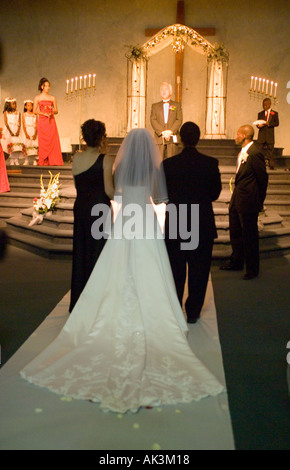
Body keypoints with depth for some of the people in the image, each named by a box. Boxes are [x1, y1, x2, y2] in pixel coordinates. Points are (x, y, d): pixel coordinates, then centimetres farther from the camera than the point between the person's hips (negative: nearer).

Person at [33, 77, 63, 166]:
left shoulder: (52, 98, 11)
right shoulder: (37, 98, 6)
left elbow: (56, 111, 11)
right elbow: (34, 111, 1)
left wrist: (52, 112, -10)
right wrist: (44, 113, -11)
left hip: (51, 121, 2)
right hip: (42, 121, -2)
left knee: (53, 140, -6)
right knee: (43, 141, -4)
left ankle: (53, 161, -4)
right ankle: (43, 161, 0)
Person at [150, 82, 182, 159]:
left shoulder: (177, 105, 15)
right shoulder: (155, 106, 16)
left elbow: (179, 120, 4)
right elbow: (153, 120, 4)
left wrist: (170, 131, -13)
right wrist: (162, 132, -11)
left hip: (172, 138, 0)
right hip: (159, 138, 1)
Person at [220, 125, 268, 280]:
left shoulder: (254, 153, -19)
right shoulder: (243, 151, 10)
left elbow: (263, 178, -15)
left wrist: (259, 202, -8)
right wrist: (235, 196, 13)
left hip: (248, 201, -10)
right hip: (237, 199, 10)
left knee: (249, 235, 3)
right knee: (235, 232, 20)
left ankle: (252, 269, 18)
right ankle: (236, 262, 37)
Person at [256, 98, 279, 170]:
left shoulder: (274, 113, 8)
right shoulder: (260, 114, 16)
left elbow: (277, 123, 0)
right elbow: (258, 124, 13)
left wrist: (268, 123, -16)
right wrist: (259, 125, -11)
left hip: (270, 135, -2)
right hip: (261, 135, 2)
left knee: (270, 151, -2)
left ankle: (271, 166, -1)